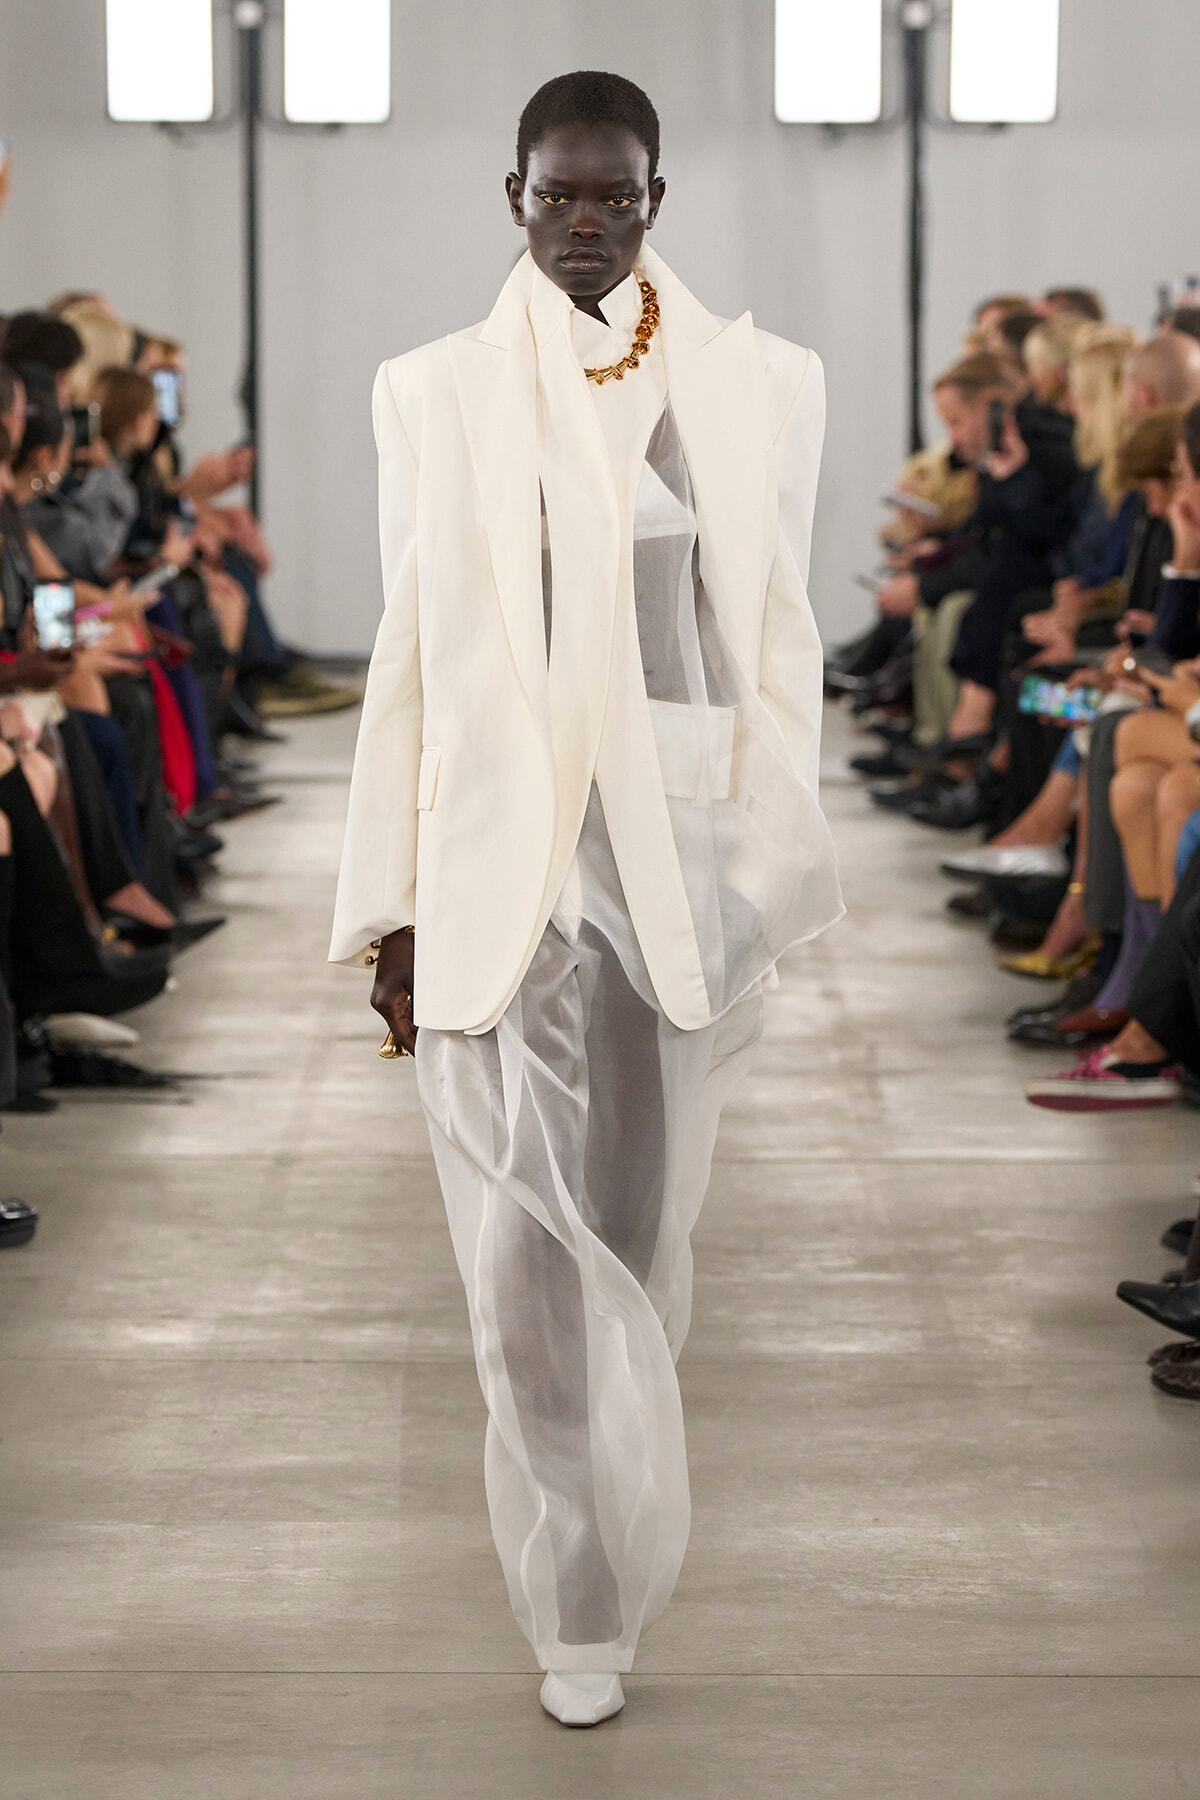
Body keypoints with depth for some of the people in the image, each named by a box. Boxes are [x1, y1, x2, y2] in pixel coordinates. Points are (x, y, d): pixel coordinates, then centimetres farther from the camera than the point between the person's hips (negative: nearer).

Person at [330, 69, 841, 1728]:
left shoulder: (759, 386, 4)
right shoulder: (437, 393, 3)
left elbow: (778, 643, 5)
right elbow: (408, 656, 3)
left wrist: (777, 874, 2)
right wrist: (391, 906, 1)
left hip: (685, 846, 1)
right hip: (498, 858, -1)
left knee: (638, 1209, 10)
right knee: (533, 1233, -5)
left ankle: (595, 1519, 35)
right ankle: (588, 1606, 5)